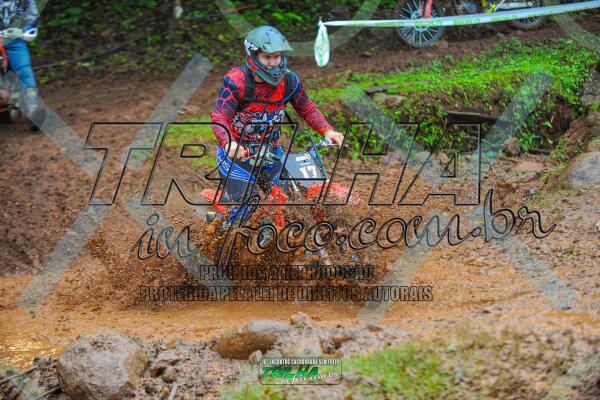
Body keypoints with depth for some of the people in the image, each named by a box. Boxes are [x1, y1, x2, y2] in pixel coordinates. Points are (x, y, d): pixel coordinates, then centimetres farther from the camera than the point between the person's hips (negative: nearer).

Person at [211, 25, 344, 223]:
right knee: (243, 210, -14)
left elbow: (307, 109, 8)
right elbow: (219, 117, -29)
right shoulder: (236, 80, -20)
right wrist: (228, 143, -49)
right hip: (236, 154, -5)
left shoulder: (288, 80, -5)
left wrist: (327, 130, -9)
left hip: (270, 152, 5)